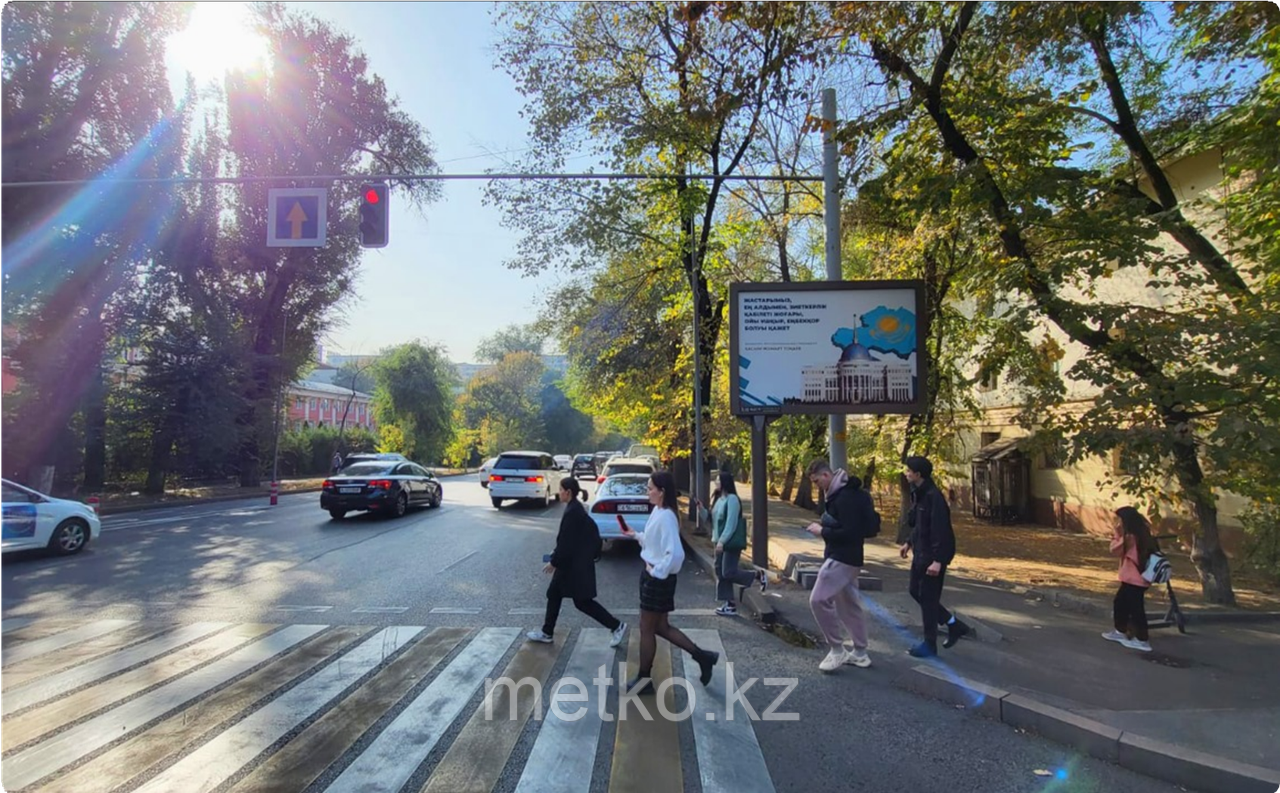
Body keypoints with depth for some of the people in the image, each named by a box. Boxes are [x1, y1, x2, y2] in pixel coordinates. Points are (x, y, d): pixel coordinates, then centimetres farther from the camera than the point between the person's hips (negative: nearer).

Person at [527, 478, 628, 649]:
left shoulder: (572, 512, -23)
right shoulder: (576, 508, 7)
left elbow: (566, 542, -23)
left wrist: (554, 562, -12)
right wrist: (557, 556, 20)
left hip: (575, 565, -10)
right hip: (572, 563, 10)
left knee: (582, 602, -1)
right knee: (553, 595, 17)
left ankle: (617, 626, 7)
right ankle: (547, 633, 30)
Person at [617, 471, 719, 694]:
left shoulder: (666, 517, -24)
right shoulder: (658, 511, 5)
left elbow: (675, 554, -31)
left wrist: (656, 572, -21)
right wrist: (636, 535, 14)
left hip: (658, 580, -9)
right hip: (652, 576, 9)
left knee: (647, 629, 7)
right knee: (660, 627, 18)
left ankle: (644, 680, 24)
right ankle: (702, 656, 26)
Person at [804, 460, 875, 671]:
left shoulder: (845, 497, -20)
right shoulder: (839, 493, 12)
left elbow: (850, 532, -25)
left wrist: (822, 531, -17)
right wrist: (824, 527, 3)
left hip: (842, 558, -11)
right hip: (846, 557, 11)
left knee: (819, 599, -11)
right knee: (850, 604, 16)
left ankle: (837, 650, -1)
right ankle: (860, 653, 25)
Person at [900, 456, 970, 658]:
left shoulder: (933, 497, -22)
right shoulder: (918, 494, 8)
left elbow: (940, 530, -24)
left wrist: (937, 560, -25)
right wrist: (910, 543, 20)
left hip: (933, 555, -10)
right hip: (920, 553, 10)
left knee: (928, 598, 0)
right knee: (916, 592, 16)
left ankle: (929, 645, 14)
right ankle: (954, 624, 30)